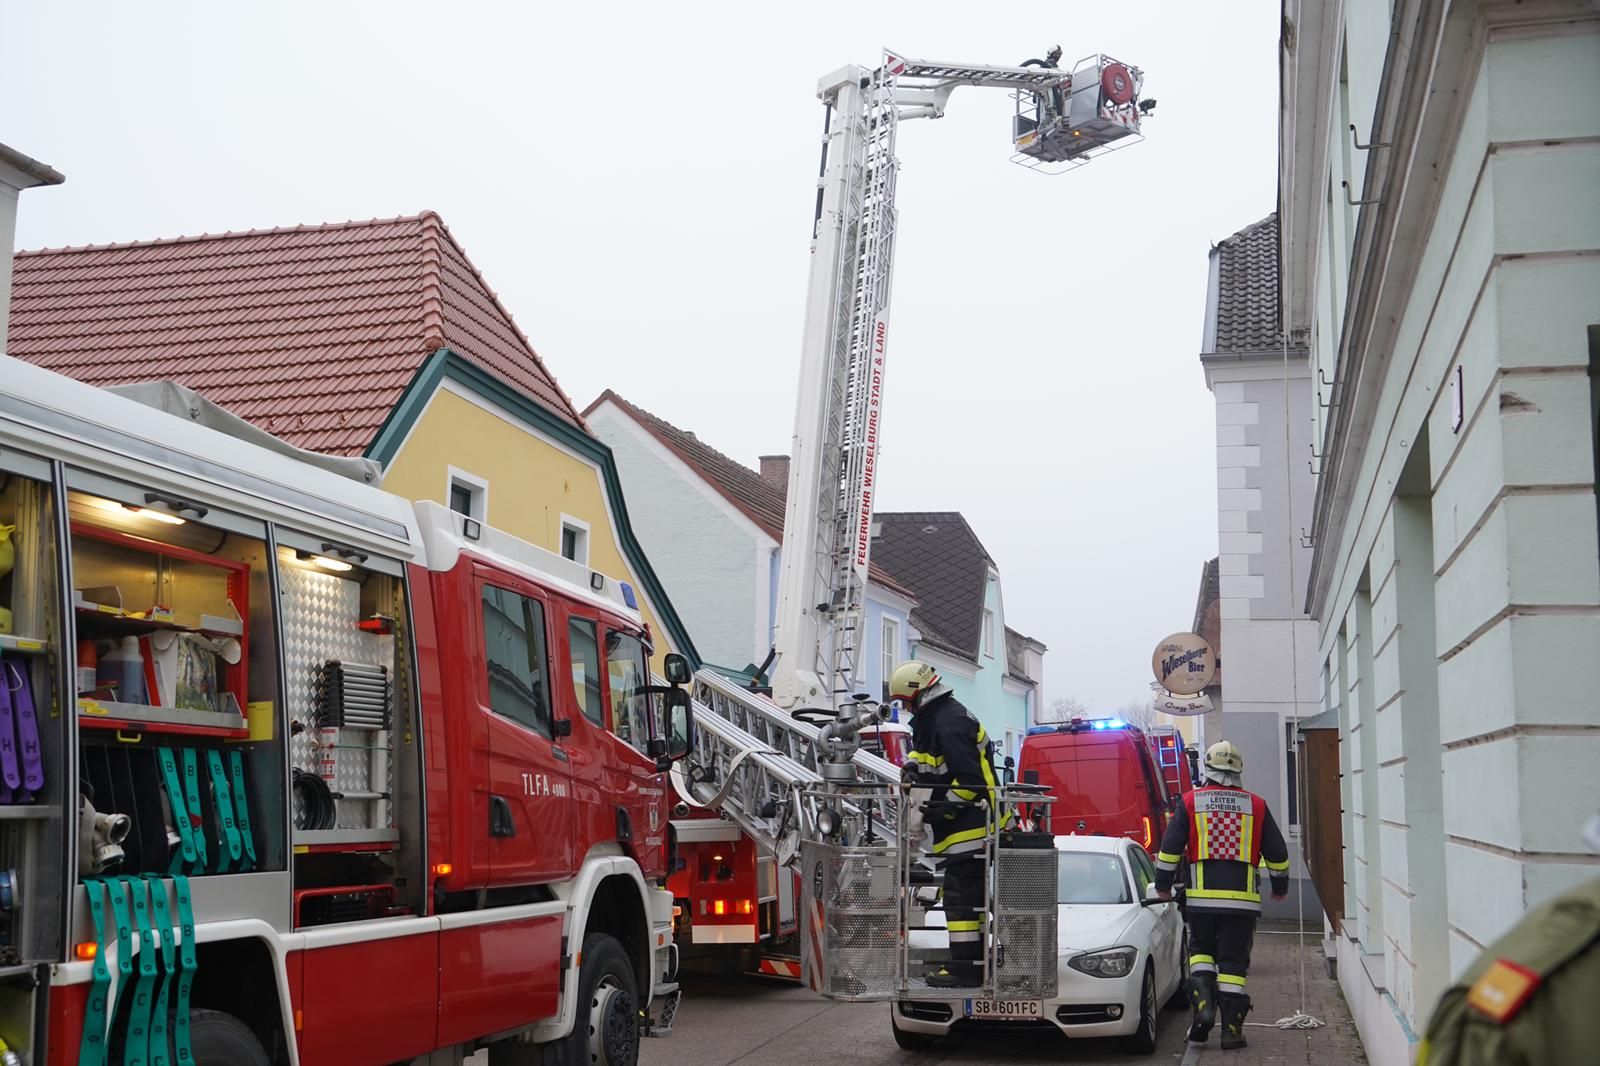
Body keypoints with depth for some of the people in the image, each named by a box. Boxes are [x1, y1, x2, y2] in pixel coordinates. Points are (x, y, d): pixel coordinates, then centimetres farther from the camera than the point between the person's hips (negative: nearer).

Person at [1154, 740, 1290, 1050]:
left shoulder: (1190, 802, 2)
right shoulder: (1256, 806, 6)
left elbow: (1170, 846, 0)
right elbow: (1277, 852, 13)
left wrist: (1163, 884, 11)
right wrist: (1280, 886, 28)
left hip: (1201, 896, 0)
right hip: (1243, 898, 1)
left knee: (1201, 950, 17)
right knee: (1233, 961, 5)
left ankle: (1203, 1005, -4)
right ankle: (1232, 1029, 4)